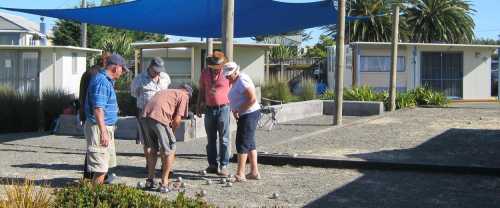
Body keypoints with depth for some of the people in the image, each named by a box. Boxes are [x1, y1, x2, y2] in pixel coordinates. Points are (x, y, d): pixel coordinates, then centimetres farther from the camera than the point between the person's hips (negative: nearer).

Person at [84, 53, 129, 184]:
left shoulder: (107, 80, 15)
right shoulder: (101, 81, -18)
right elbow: (98, 109, -26)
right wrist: (103, 132, -28)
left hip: (107, 127, 11)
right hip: (99, 128, -11)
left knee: (104, 166, 18)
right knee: (100, 168, -10)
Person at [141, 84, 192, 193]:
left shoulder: (166, 91, 35)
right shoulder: (184, 96, 14)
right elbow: (177, 120, 3)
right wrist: (171, 132, 19)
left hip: (146, 115, 7)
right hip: (160, 118, -7)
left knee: (153, 149, 24)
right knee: (169, 151, 8)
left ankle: (150, 180, 27)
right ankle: (164, 183, 8)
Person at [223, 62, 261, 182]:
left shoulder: (242, 81, -18)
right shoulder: (236, 81, 14)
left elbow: (252, 99, -24)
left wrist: (238, 111, -19)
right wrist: (235, 112, 1)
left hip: (249, 114, -11)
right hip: (244, 115, 11)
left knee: (242, 143, -9)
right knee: (249, 143, 13)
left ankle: (240, 174, -7)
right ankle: (254, 172, 18)